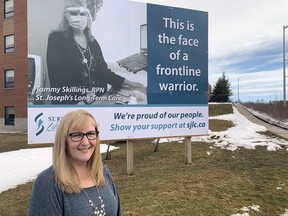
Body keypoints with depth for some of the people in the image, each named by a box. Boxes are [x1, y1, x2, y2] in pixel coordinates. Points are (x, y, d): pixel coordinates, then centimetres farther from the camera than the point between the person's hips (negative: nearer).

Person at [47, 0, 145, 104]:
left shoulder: (92, 41, 9)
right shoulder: (57, 38, -7)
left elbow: (103, 71, 8)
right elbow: (56, 77, -14)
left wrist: (127, 83, -1)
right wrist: (82, 95, -23)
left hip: (96, 100, 5)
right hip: (69, 102, -5)